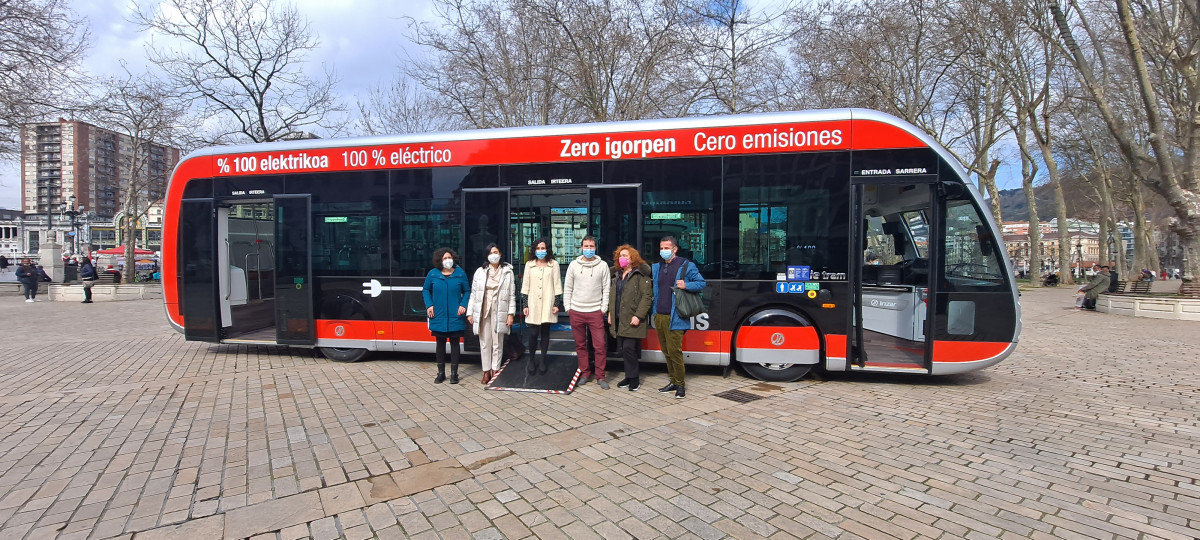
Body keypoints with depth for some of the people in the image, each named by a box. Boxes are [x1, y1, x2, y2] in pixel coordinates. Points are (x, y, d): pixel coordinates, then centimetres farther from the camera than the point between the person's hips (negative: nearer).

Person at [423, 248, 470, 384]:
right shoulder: (432, 274, 2)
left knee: (455, 343, 5)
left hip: (455, 317, -1)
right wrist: (429, 305, 0)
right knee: (440, 343, 10)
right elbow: (425, 290, 13)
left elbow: (467, 291, 7)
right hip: (438, 317, 1)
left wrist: (463, 305, -7)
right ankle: (441, 372, 22)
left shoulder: (460, 273, 0)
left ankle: (454, 373, 15)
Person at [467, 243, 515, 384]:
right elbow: (473, 293, 7)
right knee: (485, 342, 4)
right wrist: (470, 313, 3)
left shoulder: (507, 272, 5)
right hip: (482, 312, 1)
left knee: (497, 343, 3)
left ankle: (495, 370, 13)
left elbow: (512, 294, 3)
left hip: (499, 312, -1)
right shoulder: (480, 272, 7)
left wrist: (511, 313, -3)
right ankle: (486, 372, 13)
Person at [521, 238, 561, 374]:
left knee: (545, 332, 5)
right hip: (533, 304, 1)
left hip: (548, 304, 0)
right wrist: (525, 305, 2)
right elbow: (525, 286, 7)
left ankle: (542, 361, 18)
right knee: (533, 333, -3)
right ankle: (531, 360, 16)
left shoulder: (553, 264, 2)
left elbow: (557, 285, 3)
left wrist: (556, 304, -2)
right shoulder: (529, 264, 6)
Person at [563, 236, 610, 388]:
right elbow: (567, 288, 9)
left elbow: (606, 289, 2)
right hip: (576, 311, 2)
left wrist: (604, 308, -3)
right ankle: (585, 373, 23)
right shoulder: (573, 265, 5)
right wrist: (568, 307, 3)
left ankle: (600, 376, 7)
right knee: (580, 345, 10)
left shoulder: (602, 265, 2)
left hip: (595, 312, -2)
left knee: (600, 345, -5)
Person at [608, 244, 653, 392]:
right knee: (623, 349, 9)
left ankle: (633, 379, 5)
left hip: (632, 320, -7)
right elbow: (612, 295, 23)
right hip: (619, 319, 7)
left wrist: (638, 315, -18)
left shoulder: (640, 275, -7)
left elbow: (647, 296, -13)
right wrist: (610, 313, 14)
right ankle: (629, 376, 22)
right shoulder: (617, 275, 17)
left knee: (628, 348, -9)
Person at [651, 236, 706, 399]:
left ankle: (680, 385, 8)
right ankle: (673, 382, 24)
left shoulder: (686, 266, -2)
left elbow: (702, 283, 0)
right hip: (659, 316, 6)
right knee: (666, 351, 12)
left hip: (674, 318, -6)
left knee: (674, 351, -6)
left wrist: (686, 285, -18)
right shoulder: (657, 267, 14)